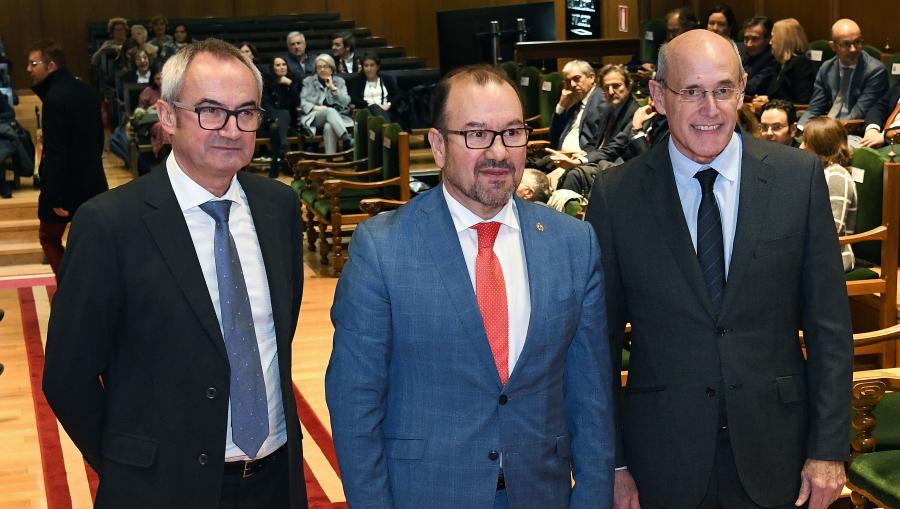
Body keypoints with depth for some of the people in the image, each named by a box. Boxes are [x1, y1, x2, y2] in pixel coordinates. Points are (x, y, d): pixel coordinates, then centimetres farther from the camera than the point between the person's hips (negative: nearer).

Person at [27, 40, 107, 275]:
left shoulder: (55, 98, -20)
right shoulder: (86, 90, 6)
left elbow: (55, 152, -23)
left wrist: (55, 197, -21)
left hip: (66, 183, -7)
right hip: (92, 181, 7)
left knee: (49, 238, 11)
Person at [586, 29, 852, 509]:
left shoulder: (800, 176, -4)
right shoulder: (615, 194, -6)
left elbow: (828, 322, -1)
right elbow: (601, 338, -1)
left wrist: (829, 449, -3)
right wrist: (611, 463, -1)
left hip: (775, 452, 1)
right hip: (663, 461, 0)